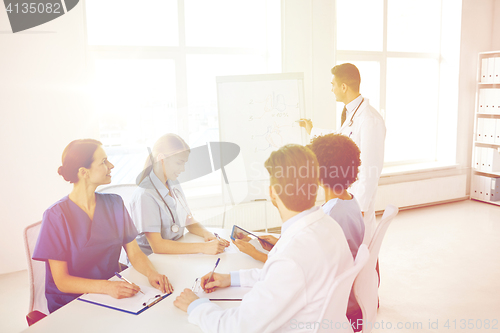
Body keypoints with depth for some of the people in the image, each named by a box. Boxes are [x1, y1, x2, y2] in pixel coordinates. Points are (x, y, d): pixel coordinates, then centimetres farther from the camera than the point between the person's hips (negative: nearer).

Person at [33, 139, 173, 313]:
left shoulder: (114, 204, 3)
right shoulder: (56, 215, -12)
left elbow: (134, 253, 3)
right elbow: (61, 281, -14)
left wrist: (151, 273, -18)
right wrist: (107, 287, -29)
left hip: (113, 295, 5)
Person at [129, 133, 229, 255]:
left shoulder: (174, 185, 8)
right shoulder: (145, 195, -18)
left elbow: (190, 222, 11)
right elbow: (157, 246, -23)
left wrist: (207, 234, -10)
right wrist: (203, 247, -27)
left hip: (176, 254, 6)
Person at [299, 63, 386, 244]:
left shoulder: (370, 120, -23)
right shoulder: (350, 113, 6)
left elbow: (371, 169, -23)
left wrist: (360, 206, -20)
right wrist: (313, 131, 36)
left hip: (357, 196, -9)